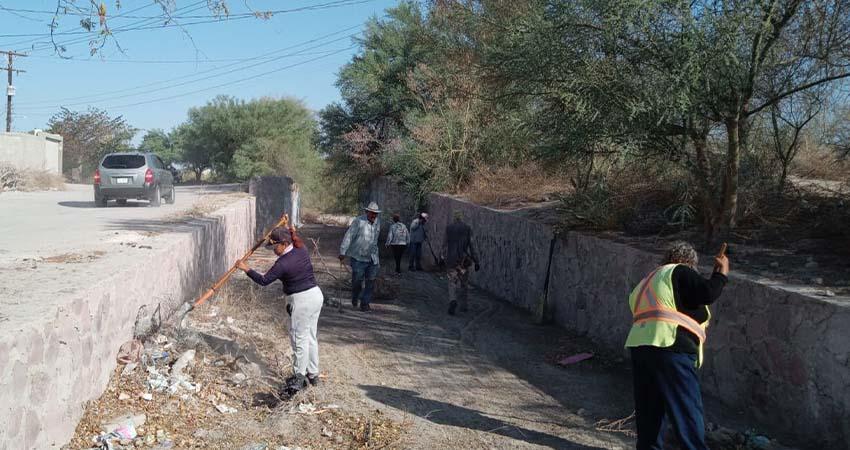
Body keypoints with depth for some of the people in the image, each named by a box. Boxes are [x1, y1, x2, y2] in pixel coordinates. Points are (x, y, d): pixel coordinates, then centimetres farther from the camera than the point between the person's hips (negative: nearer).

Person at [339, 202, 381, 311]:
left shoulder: (377, 223, 7)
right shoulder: (358, 221, -12)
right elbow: (348, 236, -14)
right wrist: (343, 252, -19)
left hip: (372, 258, 5)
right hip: (358, 257, -5)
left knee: (371, 281, 0)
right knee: (357, 280, 1)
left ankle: (365, 303, 9)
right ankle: (354, 298, 29)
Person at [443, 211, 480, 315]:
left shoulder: (448, 228, -2)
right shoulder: (467, 228, -5)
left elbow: (445, 244, 0)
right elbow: (471, 245, -8)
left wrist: (444, 256, 14)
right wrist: (476, 262, -5)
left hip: (451, 259, 0)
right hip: (463, 259, 0)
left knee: (452, 282, 5)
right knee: (464, 283, 14)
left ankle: (453, 300, -22)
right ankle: (464, 306, 22)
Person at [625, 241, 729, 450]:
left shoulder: (648, 280, 26)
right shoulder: (679, 272, -1)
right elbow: (708, 293, -11)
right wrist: (722, 272, 4)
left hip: (638, 347, 8)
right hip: (669, 349, -8)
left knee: (649, 409, 15)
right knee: (688, 410, 0)